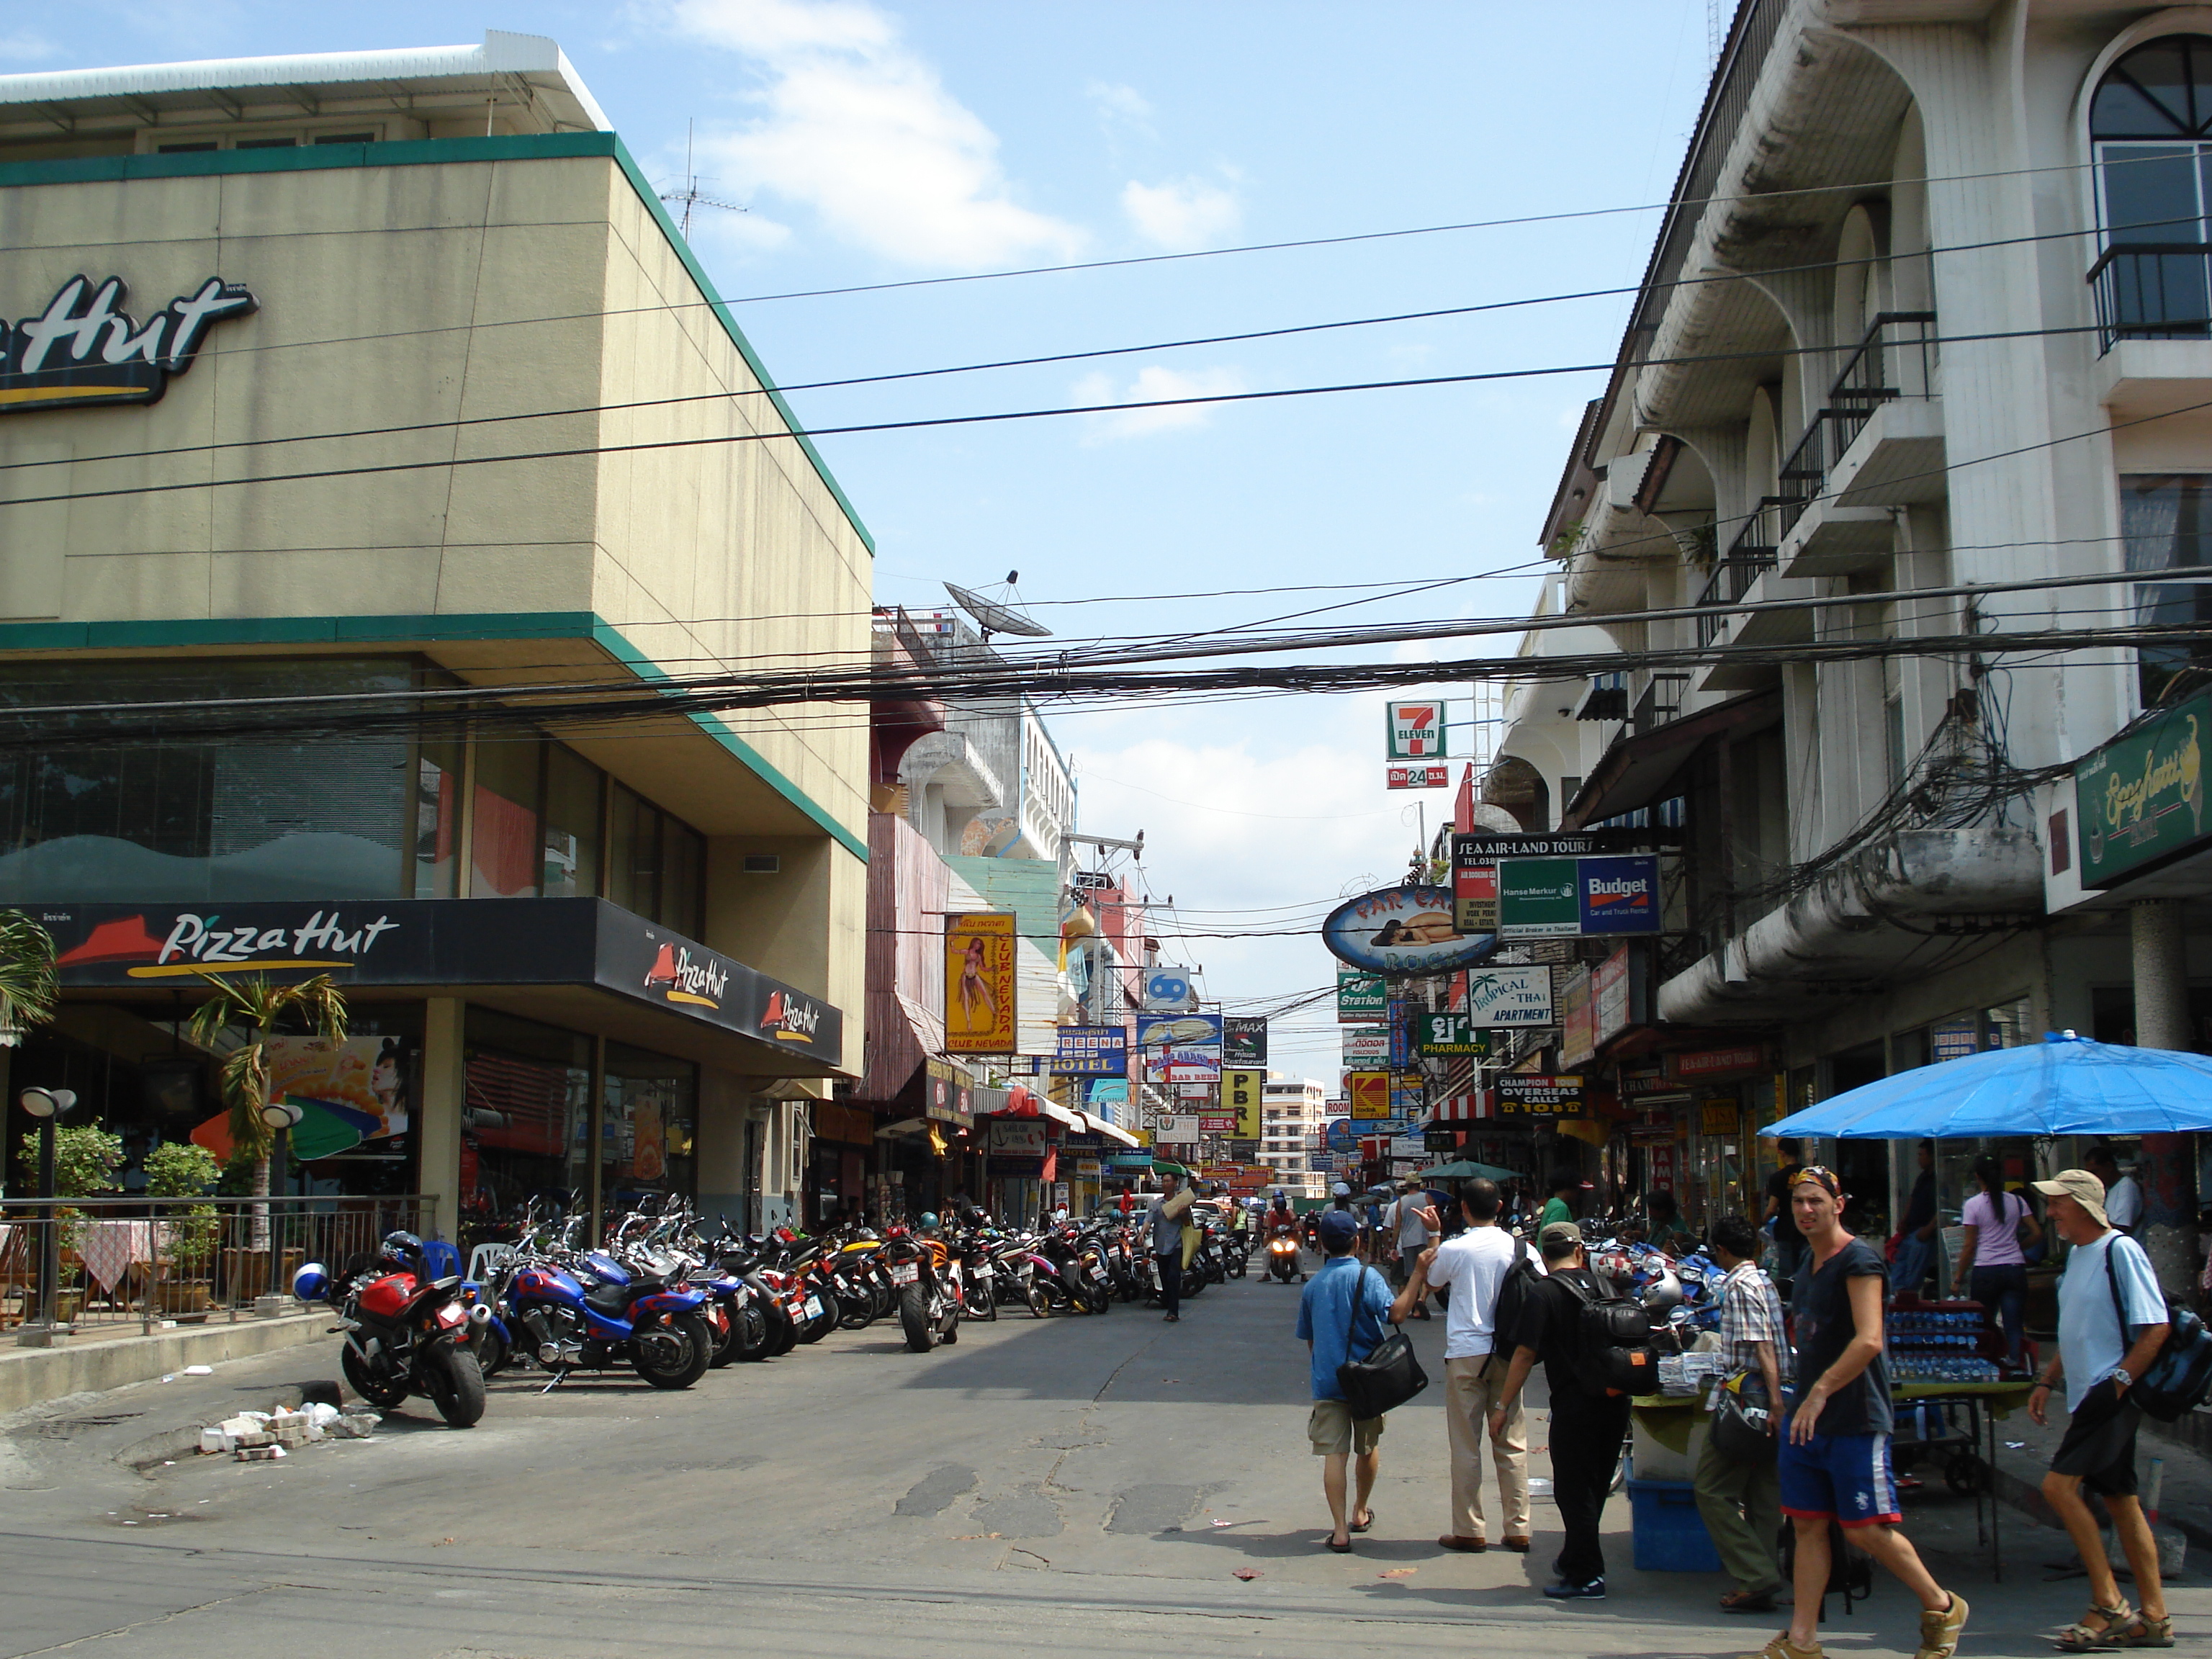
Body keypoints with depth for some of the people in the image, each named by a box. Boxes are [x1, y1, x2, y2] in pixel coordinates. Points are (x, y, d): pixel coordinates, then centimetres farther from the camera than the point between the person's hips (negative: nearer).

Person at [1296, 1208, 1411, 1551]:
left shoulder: (1313, 1286, 6)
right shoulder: (1366, 1277, -8)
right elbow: (1394, 1314, -24)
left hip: (1326, 1381, 2)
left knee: (1335, 1454, -3)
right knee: (1368, 1448, 19)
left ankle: (1340, 1529, -10)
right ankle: (1360, 1513, 35)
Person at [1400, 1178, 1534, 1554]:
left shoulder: (1453, 1249, -8)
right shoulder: (1520, 1248, 0)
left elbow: (1430, 1284, 9)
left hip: (1466, 1353, -3)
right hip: (1506, 1353, 3)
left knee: (1466, 1445, 3)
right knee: (1511, 1444, 9)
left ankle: (1470, 1531, 5)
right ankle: (1518, 1529, 11)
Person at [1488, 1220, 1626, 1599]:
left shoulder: (1544, 1294, -8)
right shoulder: (1601, 1285, 8)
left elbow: (1526, 1354, -11)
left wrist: (1503, 1405, -5)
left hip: (1574, 1403, -6)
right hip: (1615, 1399, 6)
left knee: (1573, 1490, 2)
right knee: (1594, 1488, 17)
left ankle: (1586, 1576, 3)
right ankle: (1575, 1559, 30)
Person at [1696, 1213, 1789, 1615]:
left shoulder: (1739, 1285, -11)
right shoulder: (1763, 1280, 15)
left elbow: (1761, 1346, -20)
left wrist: (1774, 1401, -26)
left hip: (1747, 1396, -9)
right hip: (1767, 1398, 10)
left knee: (1712, 1490, -5)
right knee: (1763, 1494, 10)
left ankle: (1755, 1577, -10)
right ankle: (1764, 1580, 12)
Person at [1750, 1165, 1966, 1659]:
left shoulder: (1859, 1260, -13)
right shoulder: (1808, 1261, 14)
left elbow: (1868, 1340, -25)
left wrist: (1821, 1391, -27)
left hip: (1854, 1420, -8)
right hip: (1807, 1416, 8)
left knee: (1865, 1528, -3)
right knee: (1808, 1526, 7)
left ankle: (1942, 1607, 17)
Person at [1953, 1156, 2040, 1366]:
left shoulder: (1973, 1204, -3)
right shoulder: (2016, 1201, 5)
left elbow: (1969, 1246, -4)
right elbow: (2037, 1234, 4)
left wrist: (1959, 1277, 3)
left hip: (1985, 1272, -2)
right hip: (2015, 1269, 2)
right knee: (2014, 1327, 0)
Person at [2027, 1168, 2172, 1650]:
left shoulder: (2120, 1251, -13)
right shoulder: (2076, 1254, 15)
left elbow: (2156, 1327, -17)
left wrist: (2118, 1381, -20)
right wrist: (2047, 1381, 18)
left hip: (2113, 1396, -9)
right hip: (2088, 1395, 9)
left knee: (2059, 1485, -15)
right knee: (2120, 1500, 11)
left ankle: (2108, 1604, -8)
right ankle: (2154, 1617, 16)